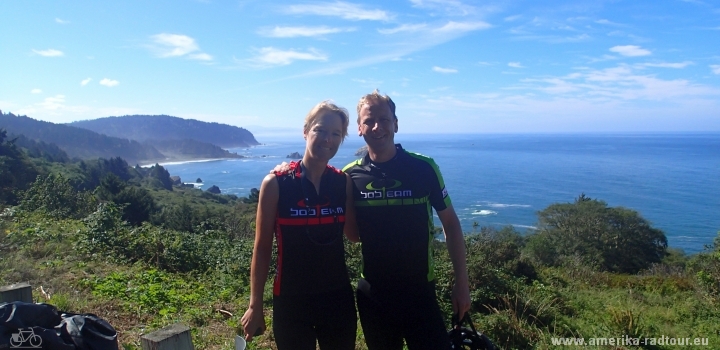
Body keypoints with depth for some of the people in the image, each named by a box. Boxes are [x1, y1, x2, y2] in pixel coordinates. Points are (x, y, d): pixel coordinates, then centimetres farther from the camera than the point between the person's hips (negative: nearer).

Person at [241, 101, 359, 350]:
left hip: (338, 296, 4)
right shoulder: (276, 184, -12)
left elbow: (354, 234, 5)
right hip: (291, 300, -3)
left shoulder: (343, 182, -2)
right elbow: (262, 248, -6)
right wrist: (255, 305, -4)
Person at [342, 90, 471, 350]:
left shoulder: (424, 168, -10)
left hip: (419, 291, -2)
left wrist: (461, 283, -3)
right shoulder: (350, 176, -5)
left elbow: (450, 223, -2)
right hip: (372, 294, 2)